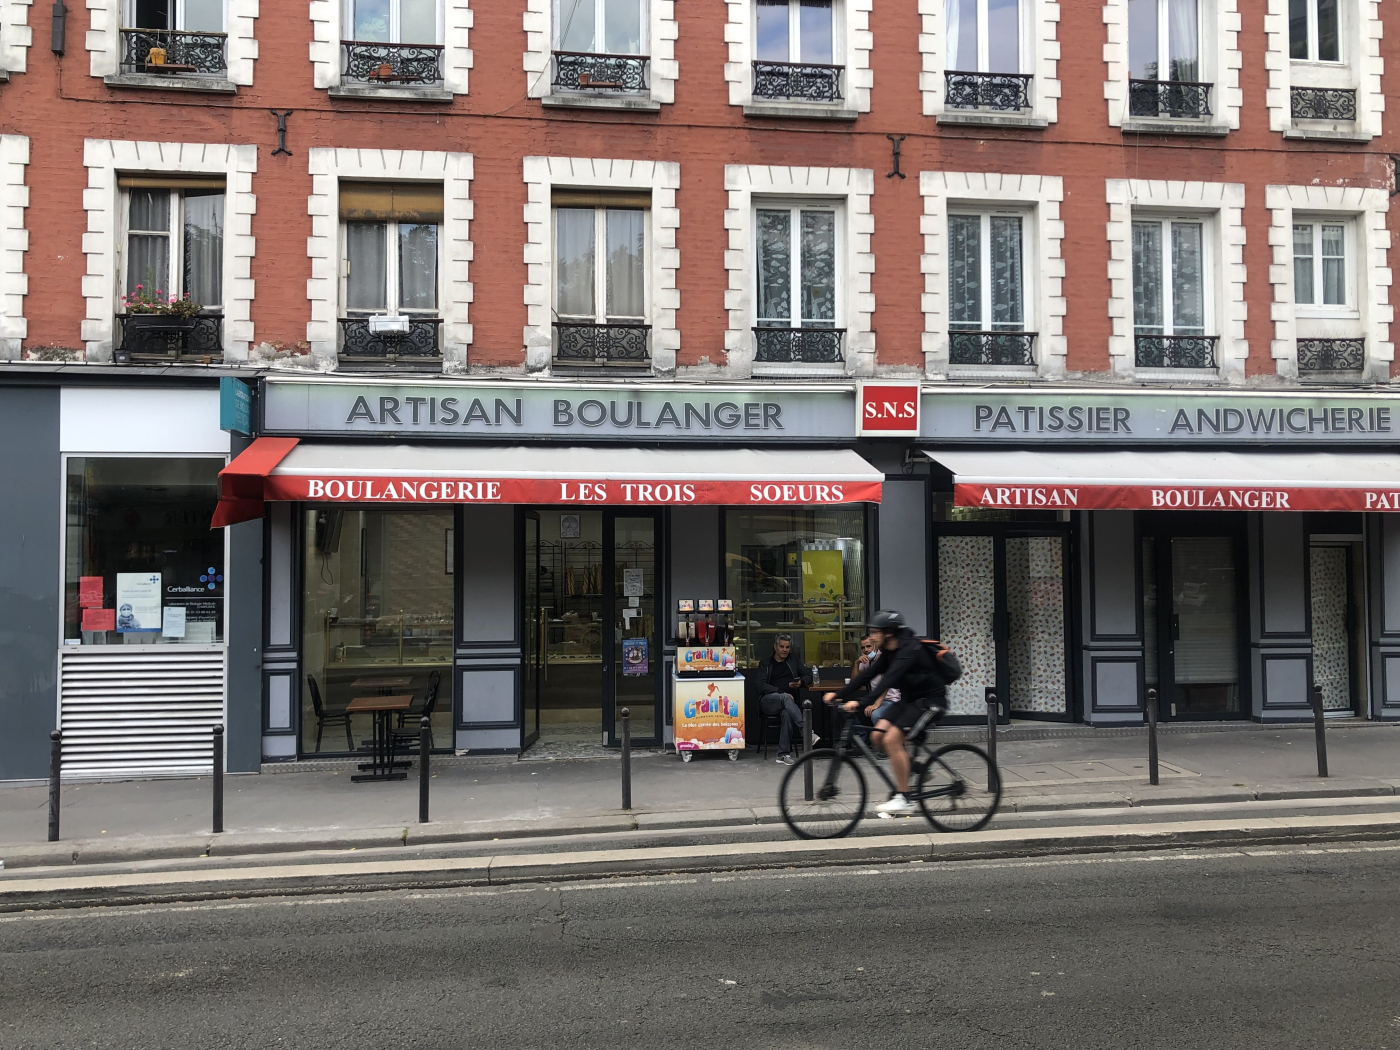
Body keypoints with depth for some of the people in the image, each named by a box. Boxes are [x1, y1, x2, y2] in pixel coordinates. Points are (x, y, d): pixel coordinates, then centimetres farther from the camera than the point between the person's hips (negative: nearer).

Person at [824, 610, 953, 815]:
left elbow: (889, 680, -35)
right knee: (878, 735, -7)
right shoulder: (888, 652, 4)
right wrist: (838, 694, -7)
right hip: (909, 698, 9)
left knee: (891, 739, -21)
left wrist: (861, 702, -43)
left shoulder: (909, 650, -24)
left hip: (930, 700, -9)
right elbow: (867, 675, 2)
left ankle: (903, 800, -13)